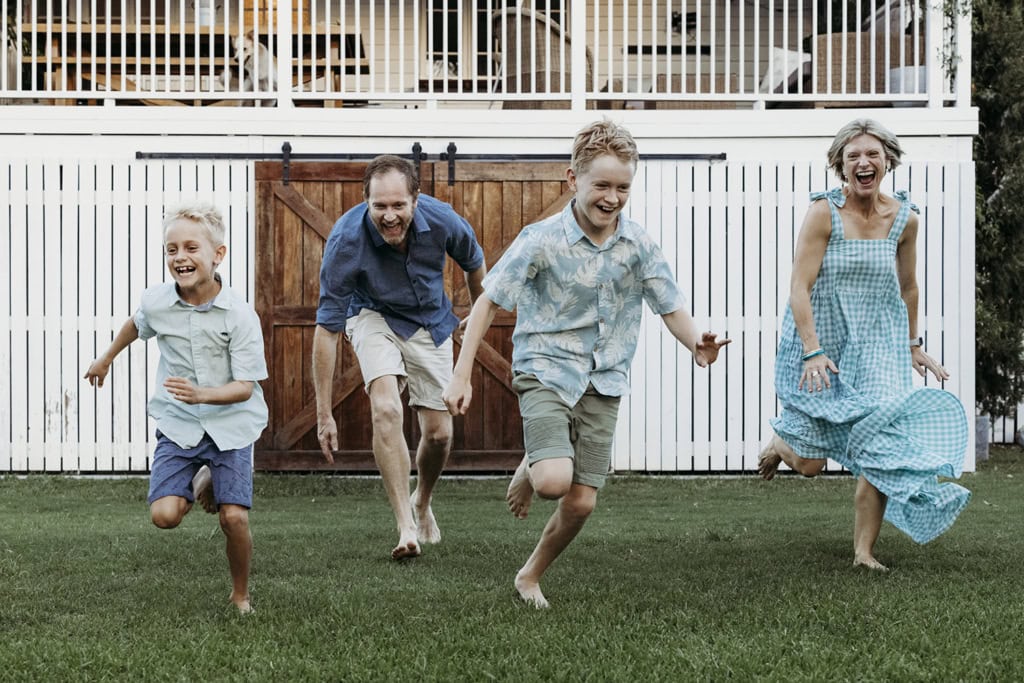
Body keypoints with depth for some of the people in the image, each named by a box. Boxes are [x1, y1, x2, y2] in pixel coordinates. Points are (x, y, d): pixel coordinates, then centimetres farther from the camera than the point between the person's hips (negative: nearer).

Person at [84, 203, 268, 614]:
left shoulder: (239, 315, -17)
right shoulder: (156, 302, -8)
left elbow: (245, 386, -17)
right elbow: (137, 325, 19)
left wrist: (201, 394, -35)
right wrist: (106, 358, 34)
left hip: (231, 424, -2)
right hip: (178, 425, 3)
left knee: (234, 518, -13)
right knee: (164, 514, -14)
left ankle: (240, 595, 15)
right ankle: (202, 482, 22)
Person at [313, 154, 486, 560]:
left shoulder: (442, 221, -27)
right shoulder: (346, 239, -33)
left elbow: (474, 264, -1)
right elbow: (327, 328, -28)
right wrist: (324, 413, -27)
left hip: (430, 322, 2)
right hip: (374, 316, -2)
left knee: (439, 433, 2)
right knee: (386, 410, -27)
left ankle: (422, 503, 34)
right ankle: (406, 527, -23)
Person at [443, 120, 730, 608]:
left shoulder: (638, 245, -2)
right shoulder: (543, 240, -12)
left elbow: (670, 306, 4)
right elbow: (488, 302, -8)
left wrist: (696, 345, -19)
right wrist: (461, 376, -12)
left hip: (603, 382, 4)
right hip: (546, 371, -4)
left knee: (582, 503, 3)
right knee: (554, 482, -24)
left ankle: (530, 577, 29)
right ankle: (529, 470, 14)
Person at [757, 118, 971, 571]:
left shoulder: (904, 219, -1)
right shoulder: (824, 213, -14)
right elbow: (799, 287, -17)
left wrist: (913, 346, 22)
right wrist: (812, 351, -26)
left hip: (877, 350, 3)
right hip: (821, 347, -3)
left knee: (881, 451, -9)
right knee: (808, 463, 3)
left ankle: (864, 552, 4)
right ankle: (779, 441, 40)